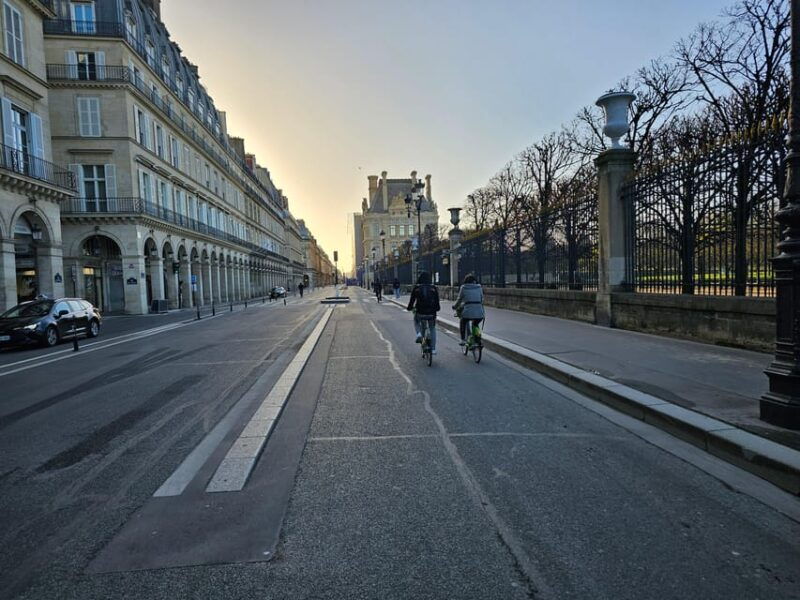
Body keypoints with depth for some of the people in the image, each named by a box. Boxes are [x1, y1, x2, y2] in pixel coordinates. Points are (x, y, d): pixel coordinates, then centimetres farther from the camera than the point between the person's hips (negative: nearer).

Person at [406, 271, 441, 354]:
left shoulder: (416, 288, 1)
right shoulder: (433, 288, 3)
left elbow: (412, 300, 4)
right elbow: (437, 301, 6)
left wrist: (409, 307, 22)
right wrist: (437, 308, 24)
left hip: (420, 313, -1)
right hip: (431, 313, 1)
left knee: (416, 321, 33)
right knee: (432, 329, 22)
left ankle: (419, 334, 5)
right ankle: (433, 349, 17)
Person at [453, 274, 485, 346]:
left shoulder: (463, 287, 9)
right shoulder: (479, 287, 16)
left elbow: (459, 299, 13)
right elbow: (482, 299, 19)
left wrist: (455, 307, 29)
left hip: (468, 311, -3)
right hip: (480, 312, 3)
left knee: (462, 323, 26)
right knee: (475, 324, 30)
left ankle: (463, 340, 19)